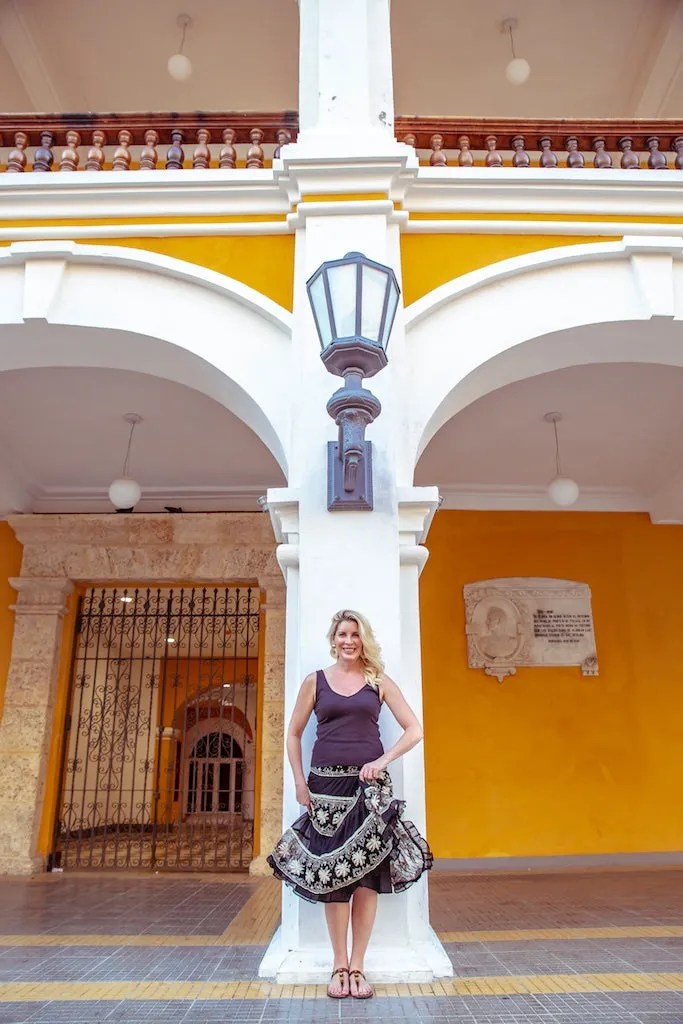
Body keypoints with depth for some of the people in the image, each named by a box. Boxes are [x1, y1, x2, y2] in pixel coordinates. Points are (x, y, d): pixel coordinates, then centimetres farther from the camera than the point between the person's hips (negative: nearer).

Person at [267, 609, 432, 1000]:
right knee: (332, 877, 4)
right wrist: (299, 782, 0)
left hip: (370, 787, 0)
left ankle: (357, 967, 16)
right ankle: (340, 966, 19)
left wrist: (383, 760, -10)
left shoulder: (379, 681, 5)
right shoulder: (316, 681, 6)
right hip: (326, 785, 0)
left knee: (367, 874, 1)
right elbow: (294, 734, 10)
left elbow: (414, 729, 3)